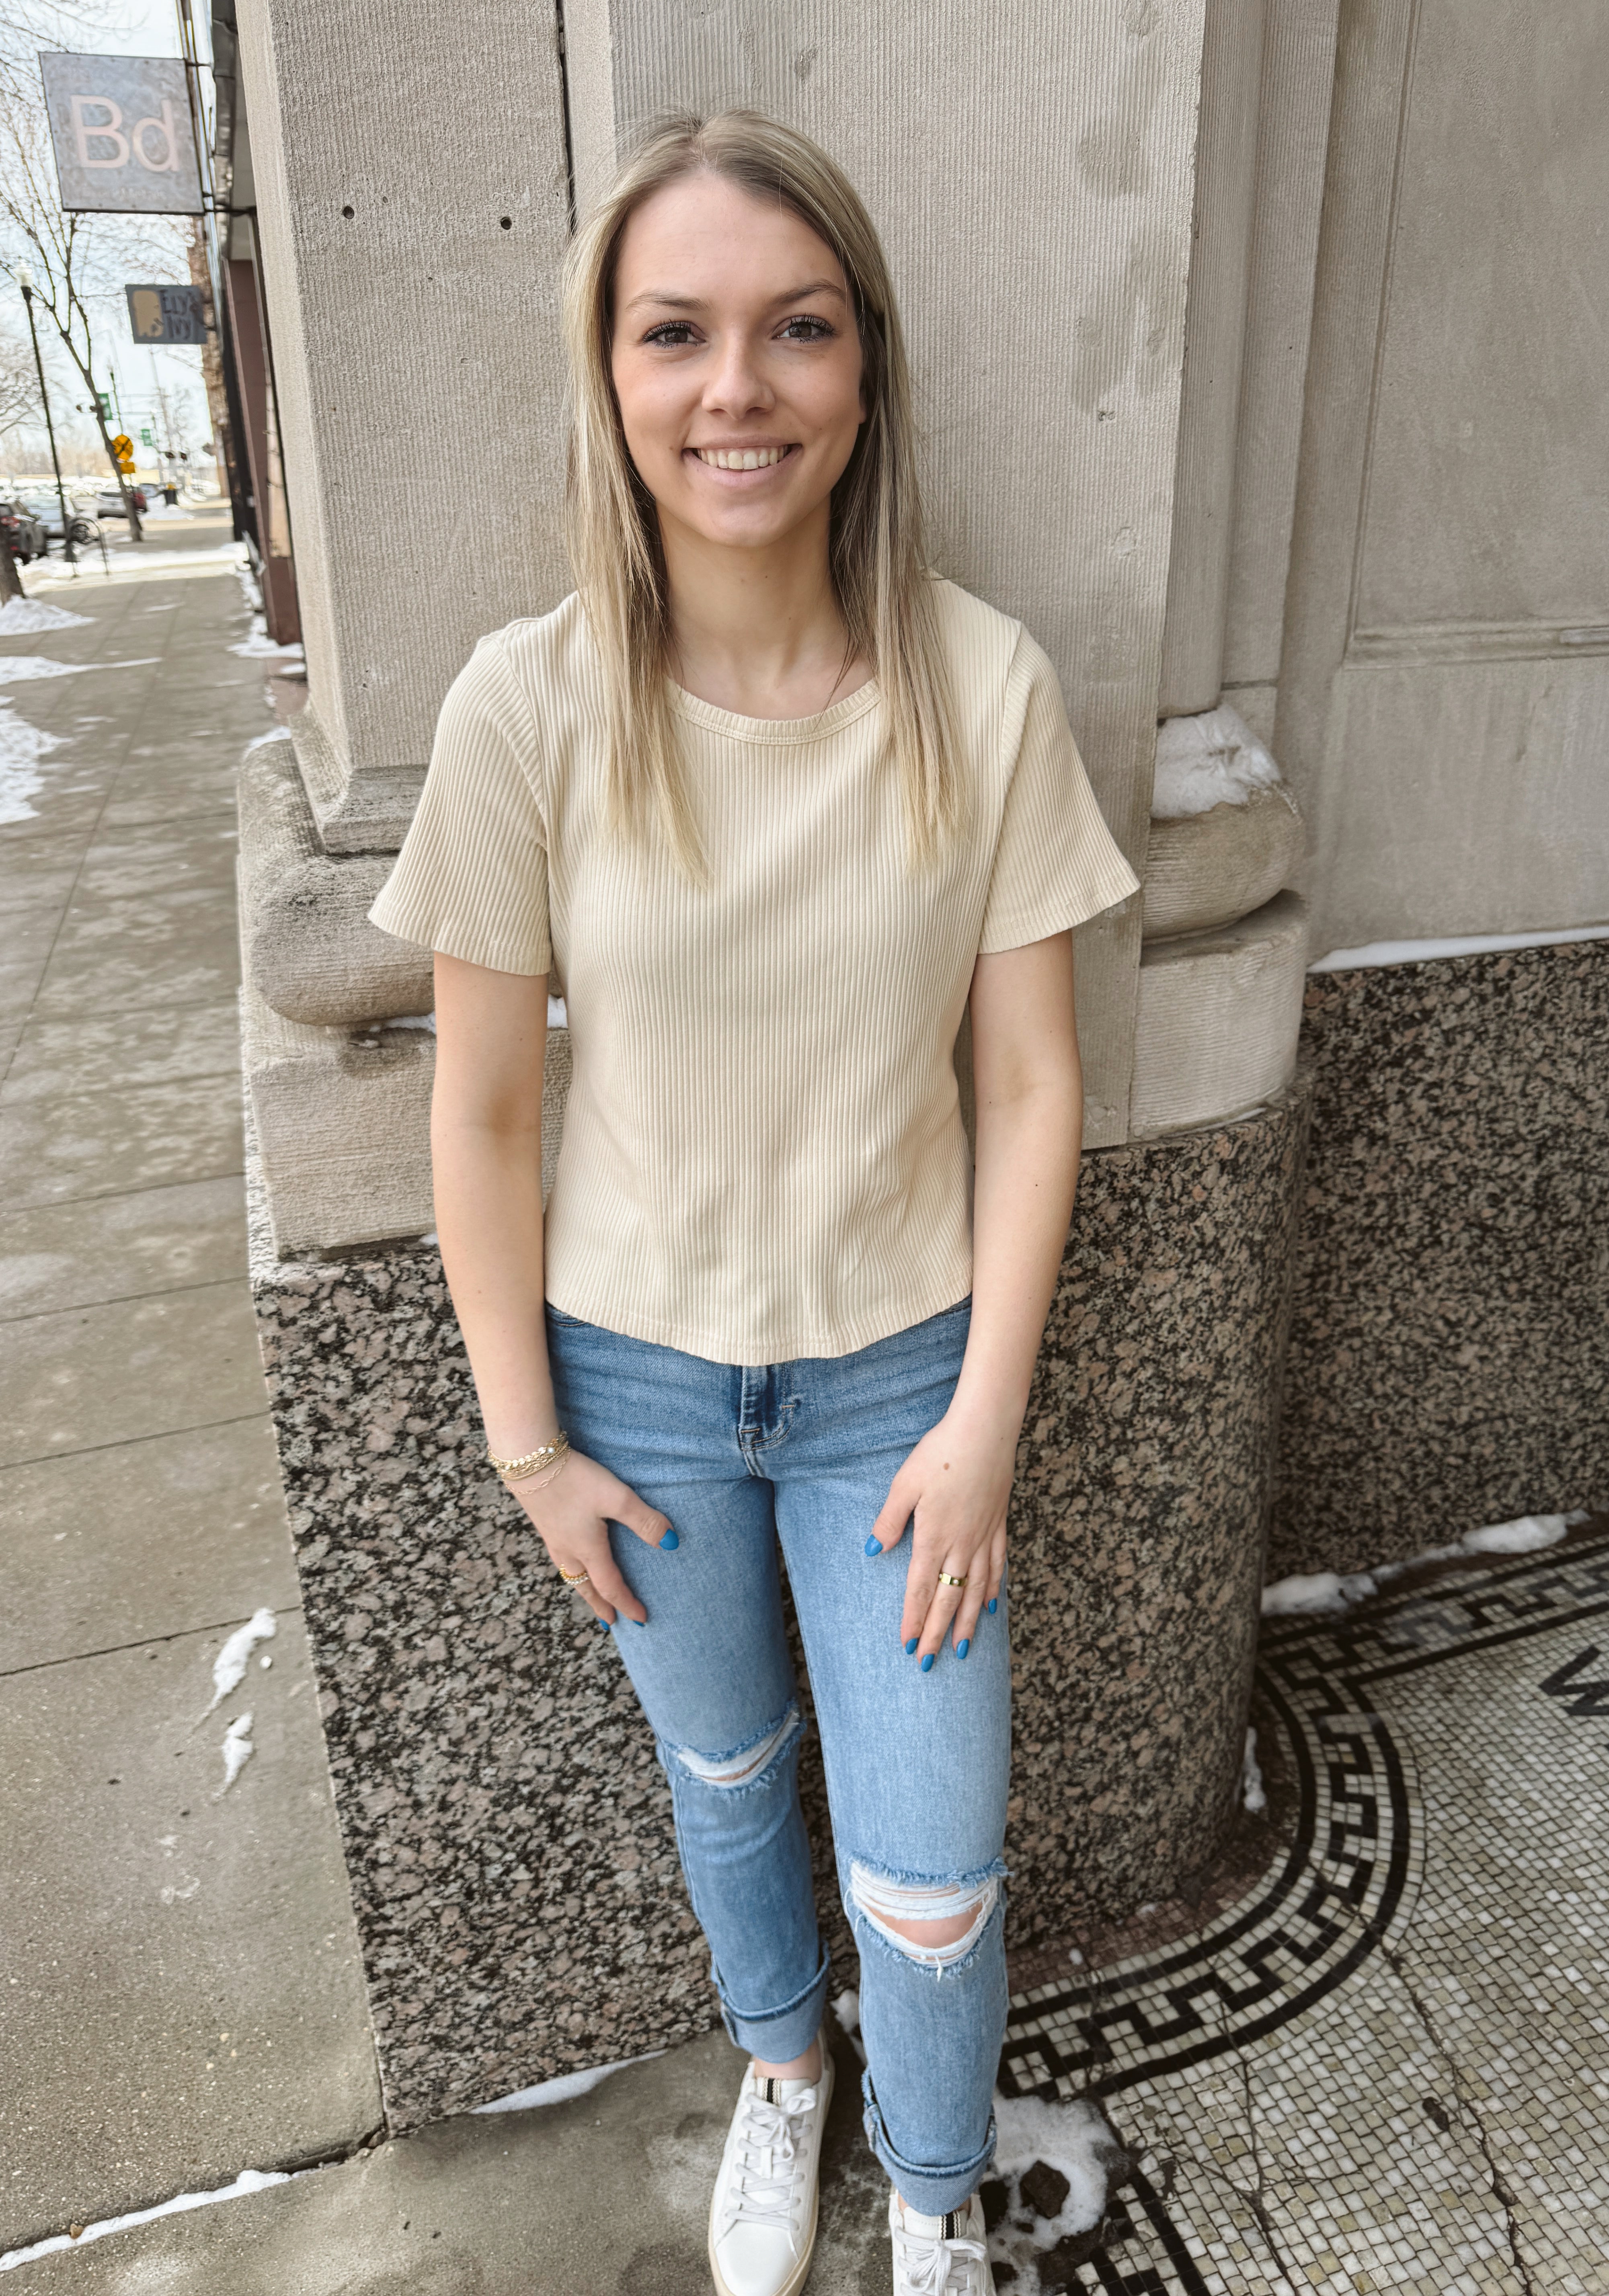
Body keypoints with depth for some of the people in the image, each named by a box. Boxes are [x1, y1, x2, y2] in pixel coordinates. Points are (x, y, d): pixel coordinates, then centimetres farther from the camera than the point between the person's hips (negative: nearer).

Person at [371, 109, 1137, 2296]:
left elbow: (1035, 1087, -8)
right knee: (724, 1772, 24)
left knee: (932, 1871, 10)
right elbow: (483, 1111, -8)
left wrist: (984, 1420, -8)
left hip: (898, 1372, 0)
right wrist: (530, 1440, -3)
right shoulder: (532, 706, -15)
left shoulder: (986, 686, -14)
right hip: (636, 1371, 1)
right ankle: (781, 2065, 59)